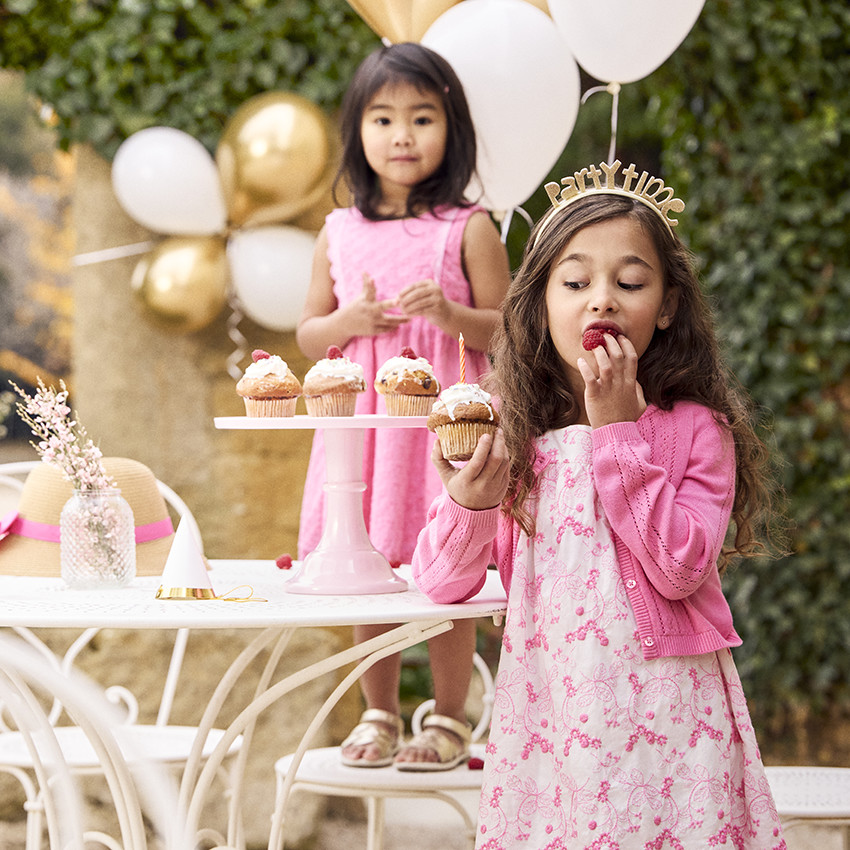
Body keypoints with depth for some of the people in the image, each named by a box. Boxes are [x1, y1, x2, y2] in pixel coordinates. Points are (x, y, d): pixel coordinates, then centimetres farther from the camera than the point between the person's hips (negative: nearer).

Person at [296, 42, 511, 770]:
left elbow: (506, 330, -1)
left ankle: (450, 720, 12)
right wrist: (348, 321, -6)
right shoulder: (340, 232, 9)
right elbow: (308, 335, 14)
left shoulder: (468, 229, -2)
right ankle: (379, 715, 22)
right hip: (360, 417, 4)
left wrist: (449, 313, -18)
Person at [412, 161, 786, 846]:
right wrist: (468, 503, -20)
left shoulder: (694, 430, -4)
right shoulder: (509, 434, 2)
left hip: (663, 710, -2)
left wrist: (621, 431, -16)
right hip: (547, 707, 2)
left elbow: (681, 569, -17)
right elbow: (441, 584, 0)